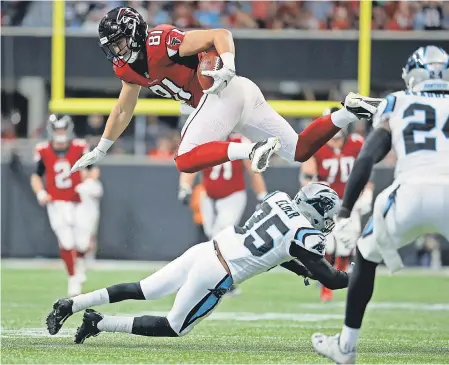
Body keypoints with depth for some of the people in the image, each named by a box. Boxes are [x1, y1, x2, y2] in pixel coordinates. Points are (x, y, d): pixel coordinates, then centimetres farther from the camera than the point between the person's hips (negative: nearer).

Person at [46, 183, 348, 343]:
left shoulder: (278, 199, 10)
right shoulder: (306, 235, -11)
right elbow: (329, 278, -4)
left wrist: (300, 268, 27)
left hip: (205, 250, 7)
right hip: (216, 276, -7)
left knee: (144, 291, 18)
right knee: (175, 328, 11)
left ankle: (71, 305, 11)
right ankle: (100, 323, 4)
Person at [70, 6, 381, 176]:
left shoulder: (160, 43, -13)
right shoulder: (128, 68, 16)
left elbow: (221, 34, -17)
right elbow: (123, 111, 30)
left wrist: (228, 65, -35)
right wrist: (99, 151, 31)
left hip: (224, 92, -9)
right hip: (239, 95, 9)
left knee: (186, 160, -17)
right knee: (299, 150, 6)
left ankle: (254, 150, -30)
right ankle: (350, 112, -2)